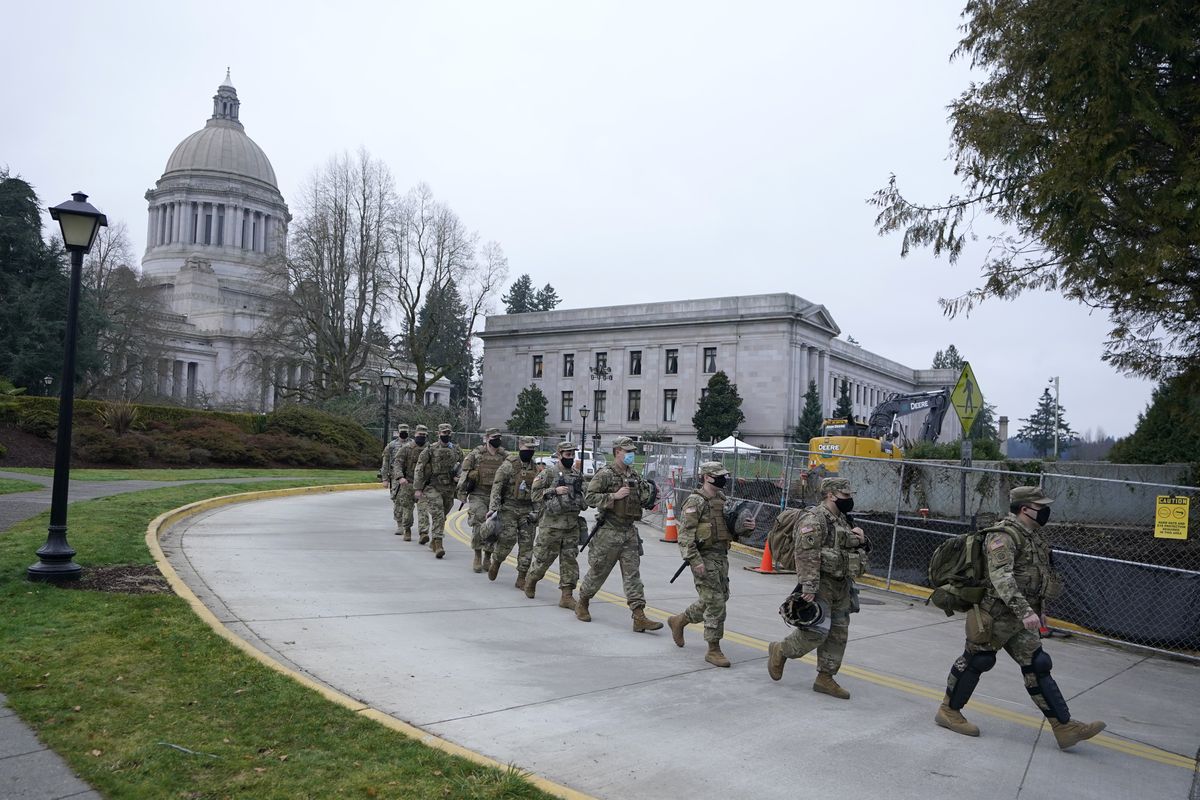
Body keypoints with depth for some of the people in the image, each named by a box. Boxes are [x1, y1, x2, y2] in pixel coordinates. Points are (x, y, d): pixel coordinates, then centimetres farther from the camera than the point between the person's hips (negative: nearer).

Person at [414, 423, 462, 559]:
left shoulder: (456, 450, 8)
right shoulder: (430, 450, -4)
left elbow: (462, 466, 23)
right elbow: (420, 469, -4)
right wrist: (418, 488, -8)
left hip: (449, 488, 4)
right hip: (432, 487, -4)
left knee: (442, 516, 12)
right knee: (437, 515, -15)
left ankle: (434, 542, 29)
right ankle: (438, 545, -18)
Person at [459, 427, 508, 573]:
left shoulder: (505, 456, 6)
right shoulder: (476, 454, -1)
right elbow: (465, 472, 2)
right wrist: (462, 492, 0)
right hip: (478, 495, -3)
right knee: (479, 525, -14)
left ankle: (487, 559, 19)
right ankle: (477, 558, 0)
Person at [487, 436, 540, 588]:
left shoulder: (534, 468, 11)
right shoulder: (509, 465, -7)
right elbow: (497, 486, -10)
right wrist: (493, 507, -18)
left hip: (527, 510, 5)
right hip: (509, 508, -5)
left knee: (527, 543, -1)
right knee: (508, 539, -13)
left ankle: (521, 578, 6)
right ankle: (496, 562, 18)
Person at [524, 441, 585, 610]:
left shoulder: (578, 474, 12)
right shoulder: (548, 473, -5)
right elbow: (535, 493, -8)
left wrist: (582, 503, 7)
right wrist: (554, 490, -17)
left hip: (572, 524, 5)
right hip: (552, 523, -5)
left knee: (570, 559, 2)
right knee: (544, 556, 5)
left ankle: (567, 596, 6)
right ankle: (530, 580, 32)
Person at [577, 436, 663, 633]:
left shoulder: (634, 475, 11)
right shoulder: (604, 474, -9)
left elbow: (642, 502, 19)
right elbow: (590, 497, -14)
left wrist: (648, 493, -3)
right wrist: (614, 496, -22)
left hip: (629, 531, 6)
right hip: (608, 531, -6)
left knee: (633, 574, 1)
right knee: (598, 571, 7)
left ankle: (639, 616, -2)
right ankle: (582, 603, 29)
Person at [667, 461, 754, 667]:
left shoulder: (723, 500, 13)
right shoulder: (695, 501, -12)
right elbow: (685, 535, -17)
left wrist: (748, 526, -1)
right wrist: (695, 561, -23)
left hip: (722, 557, 8)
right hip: (704, 558, -8)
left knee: (718, 599, 16)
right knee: (715, 603, -7)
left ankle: (679, 621, 35)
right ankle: (713, 650, 5)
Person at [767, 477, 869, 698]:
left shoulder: (842, 520, 17)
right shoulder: (814, 519, -14)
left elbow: (851, 548, 29)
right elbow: (807, 555, -22)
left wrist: (861, 539, 6)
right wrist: (809, 586, -28)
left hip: (841, 586, 9)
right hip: (820, 584, -9)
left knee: (838, 634, 10)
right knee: (816, 632, -12)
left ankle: (825, 678, 20)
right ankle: (780, 651, 12)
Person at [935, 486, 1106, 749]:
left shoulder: (1034, 535, 12)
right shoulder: (1004, 535, -20)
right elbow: (1001, 577, -31)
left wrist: (1039, 609, 22)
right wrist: (1025, 610, -37)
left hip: (1019, 620, 9)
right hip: (994, 616, -9)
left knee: (1038, 667, 5)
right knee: (975, 661, 2)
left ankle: (1064, 727, 6)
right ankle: (948, 711, 18)